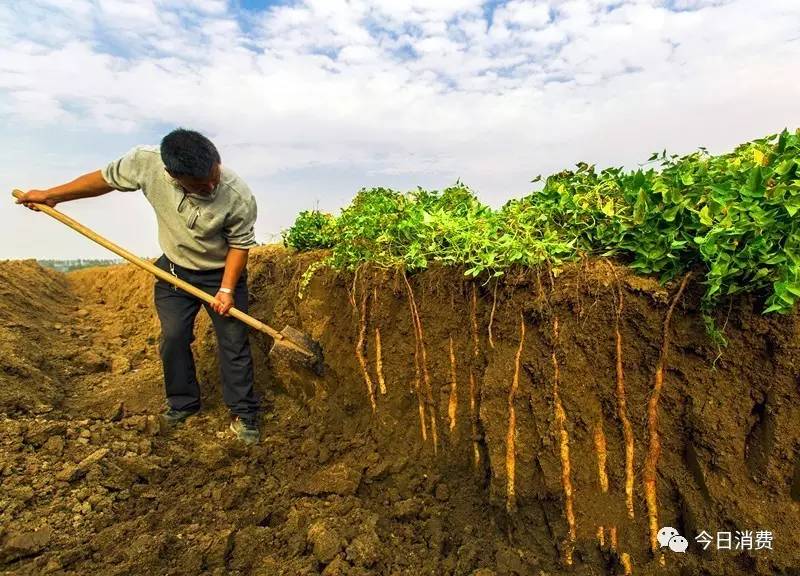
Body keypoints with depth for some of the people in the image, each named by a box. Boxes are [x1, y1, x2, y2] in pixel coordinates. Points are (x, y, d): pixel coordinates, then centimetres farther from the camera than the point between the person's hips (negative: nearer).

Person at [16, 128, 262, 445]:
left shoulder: (239, 197, -32)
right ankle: (183, 403, 29)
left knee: (233, 342, 0)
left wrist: (227, 289, -20)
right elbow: (106, 179, -4)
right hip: (174, 270, 3)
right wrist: (51, 195, 5)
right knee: (173, 337, 7)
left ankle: (243, 413, 15)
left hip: (222, 273, -3)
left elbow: (240, 245, -17)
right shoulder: (146, 161, -25)